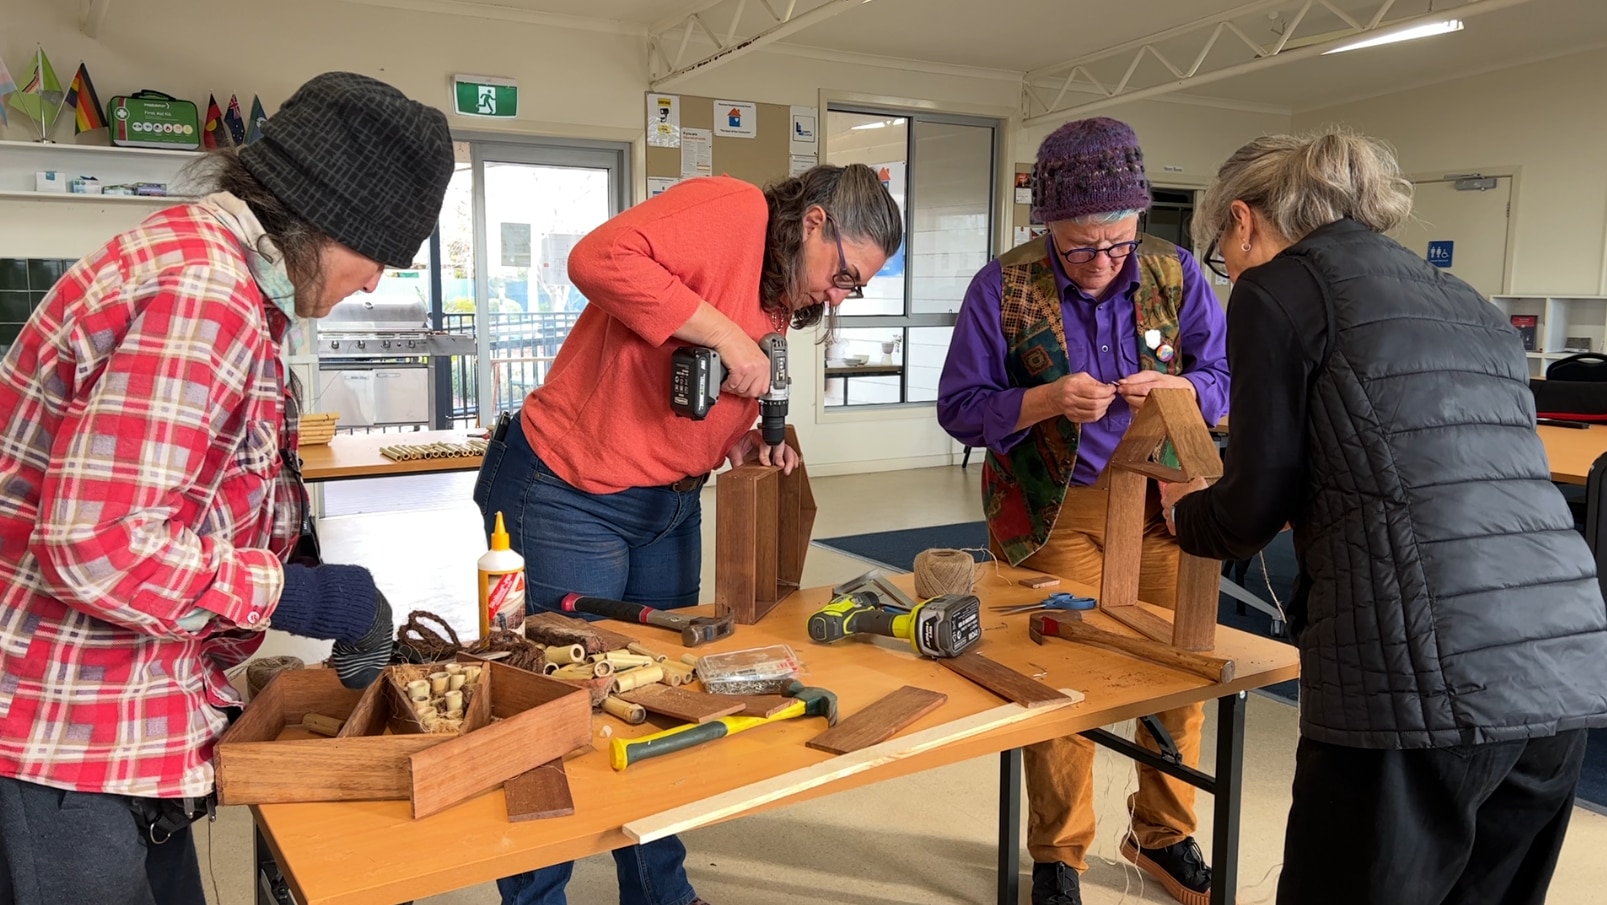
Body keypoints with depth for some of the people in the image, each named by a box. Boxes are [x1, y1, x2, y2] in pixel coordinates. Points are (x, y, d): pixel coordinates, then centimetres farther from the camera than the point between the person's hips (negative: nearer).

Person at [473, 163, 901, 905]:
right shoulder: (732, 208, -15)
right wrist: (724, 333, -27)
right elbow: (599, 259, -30)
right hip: (572, 500, -9)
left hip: (669, 508, 9)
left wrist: (743, 445, 0)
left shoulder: (779, 302, 11)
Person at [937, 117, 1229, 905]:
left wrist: (1175, 388, -20)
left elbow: (1226, 378, 3)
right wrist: (1049, 400, -23)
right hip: (1053, 511, -2)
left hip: (1161, 501, 3)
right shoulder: (1003, 288, -8)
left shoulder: (1175, 274, 0)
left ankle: (1164, 835, 33)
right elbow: (959, 406, -7)